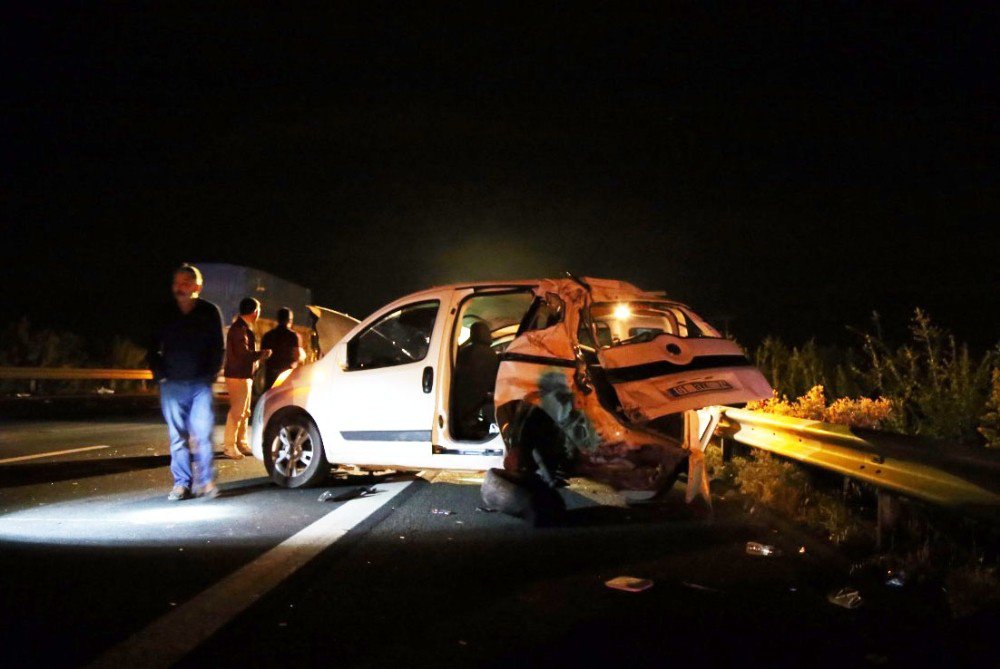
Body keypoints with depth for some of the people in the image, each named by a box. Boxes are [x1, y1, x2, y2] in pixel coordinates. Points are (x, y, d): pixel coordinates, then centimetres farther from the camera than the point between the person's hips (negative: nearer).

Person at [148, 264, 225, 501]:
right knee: (177, 436, 3)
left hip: (200, 384, -2)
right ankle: (181, 483, 8)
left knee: (203, 433, -9)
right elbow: (154, 349, 15)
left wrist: (210, 375, -3)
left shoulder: (209, 312, 3)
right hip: (172, 384, 2)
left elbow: (218, 348, 6)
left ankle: (205, 480, 0)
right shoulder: (165, 315, 8)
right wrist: (159, 374, 3)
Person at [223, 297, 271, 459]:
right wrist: (264, 354, -12)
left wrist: (259, 355, 5)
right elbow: (244, 353, -24)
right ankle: (229, 445, -6)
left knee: (244, 411, 15)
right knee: (237, 410, -9)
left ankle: (241, 443, 22)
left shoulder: (244, 328, 15)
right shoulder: (239, 329, -18)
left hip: (244, 375, 11)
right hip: (237, 375, -11)